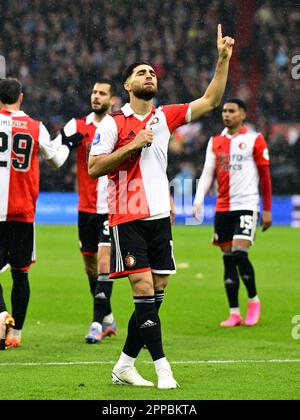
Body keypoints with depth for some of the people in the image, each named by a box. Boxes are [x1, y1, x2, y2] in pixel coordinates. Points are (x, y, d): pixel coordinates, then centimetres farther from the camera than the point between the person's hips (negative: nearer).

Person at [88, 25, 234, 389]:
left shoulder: (165, 117, 11)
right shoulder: (112, 124, -2)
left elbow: (210, 101, 9)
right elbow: (94, 168, -7)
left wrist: (223, 59, 0)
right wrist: (133, 145, -14)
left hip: (159, 218, 5)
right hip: (128, 219, -5)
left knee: (155, 295, 4)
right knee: (144, 290, -13)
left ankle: (124, 366, 14)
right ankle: (162, 367, -11)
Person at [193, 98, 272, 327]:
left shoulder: (254, 139, -1)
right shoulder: (215, 142, 13)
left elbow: (265, 176, 1)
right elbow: (207, 173, 11)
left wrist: (267, 210, 0)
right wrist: (199, 201, -4)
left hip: (246, 205, -5)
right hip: (223, 208, 5)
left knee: (239, 253, -17)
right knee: (228, 259, 4)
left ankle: (254, 299, 4)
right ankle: (234, 313, 7)